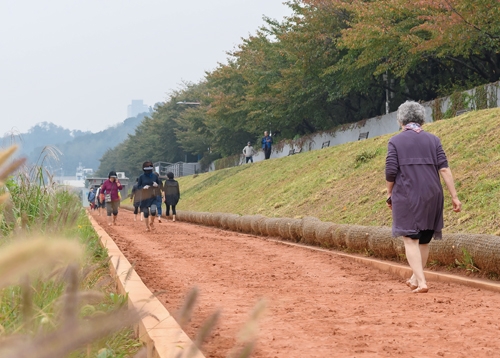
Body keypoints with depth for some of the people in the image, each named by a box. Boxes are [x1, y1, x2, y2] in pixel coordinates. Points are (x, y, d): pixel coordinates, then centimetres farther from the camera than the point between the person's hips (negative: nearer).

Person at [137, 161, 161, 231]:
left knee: (153, 211, -18)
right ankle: (147, 226, 21)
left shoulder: (155, 176, 3)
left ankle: (152, 222, 10)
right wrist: (143, 187, -18)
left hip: (153, 197, 0)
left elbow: (159, 185, 12)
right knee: (146, 212, 3)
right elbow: (138, 187, 2)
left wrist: (156, 185, -11)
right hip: (144, 197, 0)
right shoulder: (142, 177, -2)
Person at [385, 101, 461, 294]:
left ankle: (421, 282, -13)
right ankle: (415, 278, 30)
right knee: (424, 239, 16)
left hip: (406, 196, -3)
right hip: (431, 196, 3)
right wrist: (454, 196, -1)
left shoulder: (395, 141, 1)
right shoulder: (433, 139, 7)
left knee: (411, 239, -1)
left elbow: (390, 172, -6)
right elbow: (444, 169, -2)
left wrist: (390, 194, 9)